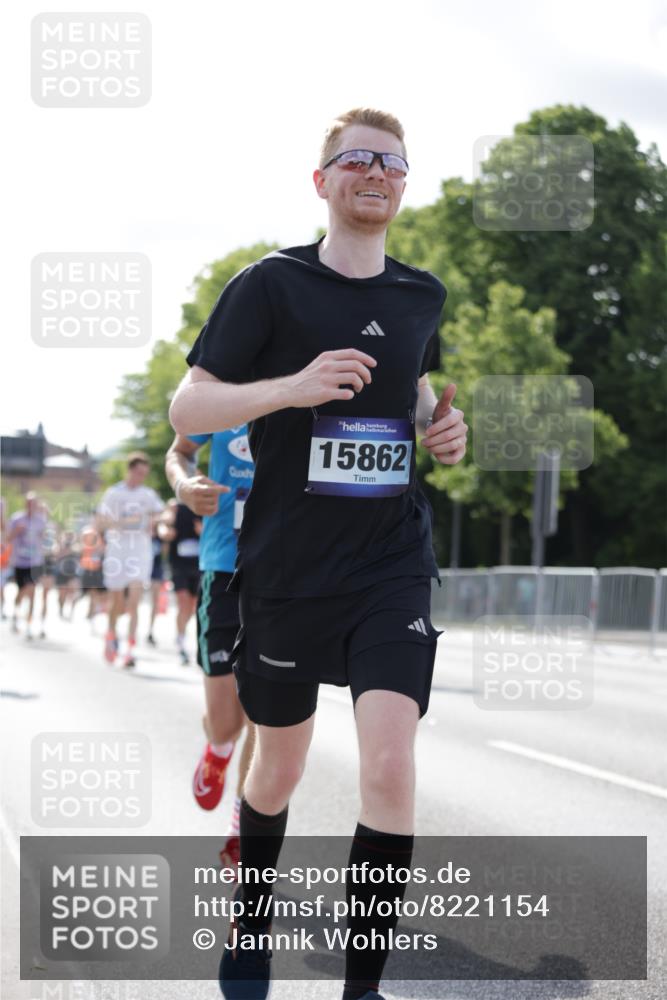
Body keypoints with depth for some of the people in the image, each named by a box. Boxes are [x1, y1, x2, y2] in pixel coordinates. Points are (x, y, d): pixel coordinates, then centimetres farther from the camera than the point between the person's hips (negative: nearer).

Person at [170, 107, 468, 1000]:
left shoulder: (422, 296, 8)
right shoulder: (271, 284, -4)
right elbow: (187, 408, -9)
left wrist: (444, 423, 7)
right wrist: (292, 386, -24)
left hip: (392, 567, 2)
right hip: (285, 569, -2)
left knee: (390, 769, -16)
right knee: (279, 769, 14)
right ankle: (253, 921, 42)